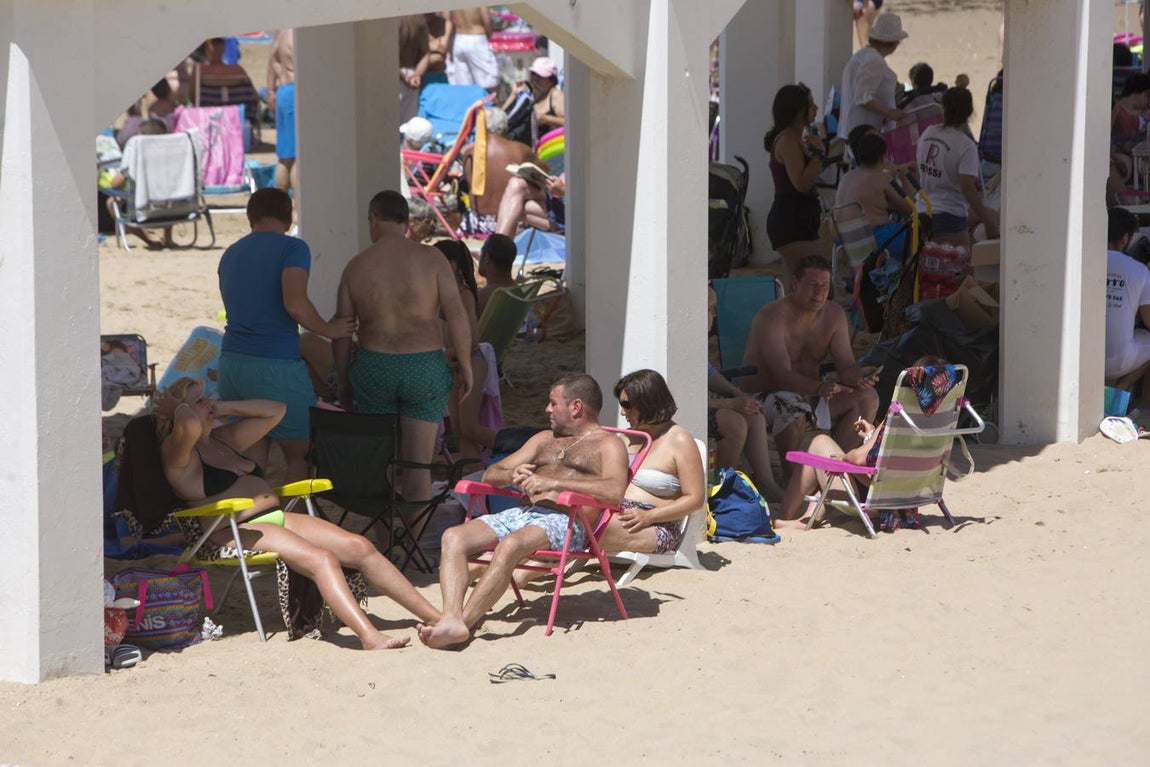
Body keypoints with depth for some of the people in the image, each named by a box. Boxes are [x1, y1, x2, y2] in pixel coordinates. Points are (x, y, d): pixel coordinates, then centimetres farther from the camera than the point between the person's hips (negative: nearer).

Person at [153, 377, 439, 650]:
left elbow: (275, 410, 28)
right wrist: (178, 408, -4)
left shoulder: (224, 439, 25)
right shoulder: (178, 454, -2)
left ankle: (434, 617, -9)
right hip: (237, 532, -9)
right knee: (321, 559, -31)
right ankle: (369, 636, -45)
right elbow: (190, 426, -27)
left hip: (277, 517, 9)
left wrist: (223, 407, 19)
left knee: (360, 547, -7)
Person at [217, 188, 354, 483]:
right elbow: (295, 303, -20)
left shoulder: (230, 255, 16)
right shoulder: (292, 248, -5)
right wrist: (329, 329, -4)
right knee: (301, 456, 3)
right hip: (275, 366, -6)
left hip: (231, 362, 6)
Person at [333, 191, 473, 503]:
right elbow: (457, 316, -10)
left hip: (374, 368, 1)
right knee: (418, 464, 3)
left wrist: (344, 384, 13)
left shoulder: (355, 267, 0)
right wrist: (466, 365, 1)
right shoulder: (431, 259, -5)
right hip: (425, 368, -1)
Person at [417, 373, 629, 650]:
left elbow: (614, 491, -13)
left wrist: (553, 483, -17)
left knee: (510, 545, -37)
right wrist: (512, 476, -1)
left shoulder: (608, 445, 9)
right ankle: (451, 618, -37)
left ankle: (463, 622, -42)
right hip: (521, 512, 7)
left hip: (563, 522, -7)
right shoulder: (545, 440, 32)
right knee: (454, 537, -19)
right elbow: (491, 474, 25)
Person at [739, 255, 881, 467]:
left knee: (867, 398, -11)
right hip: (763, 395, -7)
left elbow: (846, 367, -4)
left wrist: (861, 376, -29)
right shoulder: (772, 317, -20)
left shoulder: (834, 315, 1)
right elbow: (783, 375, -29)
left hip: (810, 392, 7)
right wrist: (820, 388, -47)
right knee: (794, 411, -40)